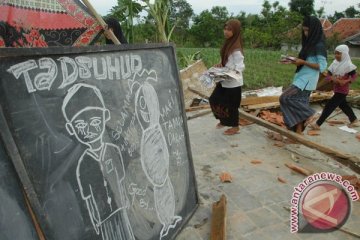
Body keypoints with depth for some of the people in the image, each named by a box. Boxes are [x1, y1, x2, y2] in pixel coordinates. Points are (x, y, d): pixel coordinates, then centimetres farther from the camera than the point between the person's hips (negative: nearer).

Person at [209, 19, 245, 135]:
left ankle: (235, 127, 23)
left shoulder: (236, 48, -20)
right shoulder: (228, 43, 7)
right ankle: (224, 120, 36)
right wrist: (220, 65, 2)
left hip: (233, 82, -9)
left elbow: (240, 67, -21)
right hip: (224, 80, 9)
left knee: (231, 104, 3)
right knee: (215, 99, 17)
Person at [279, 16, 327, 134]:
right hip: (301, 78, 9)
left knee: (286, 97, -18)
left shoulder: (319, 45, -12)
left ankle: (309, 113, -2)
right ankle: (298, 132, 17)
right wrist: (297, 60, 4)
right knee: (298, 105, 9)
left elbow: (322, 66, -16)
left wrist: (303, 62, -19)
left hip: (307, 80, -9)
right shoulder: (309, 43, 14)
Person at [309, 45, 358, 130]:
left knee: (329, 106, -9)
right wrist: (333, 79, -22)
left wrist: (346, 81, -27)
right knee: (343, 105, 24)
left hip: (342, 90, -8)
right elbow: (328, 76, -1)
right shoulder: (334, 64, 0)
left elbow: (354, 76, -10)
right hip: (336, 89, 8)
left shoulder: (348, 65, -16)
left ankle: (317, 124, -6)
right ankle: (354, 120, 45)